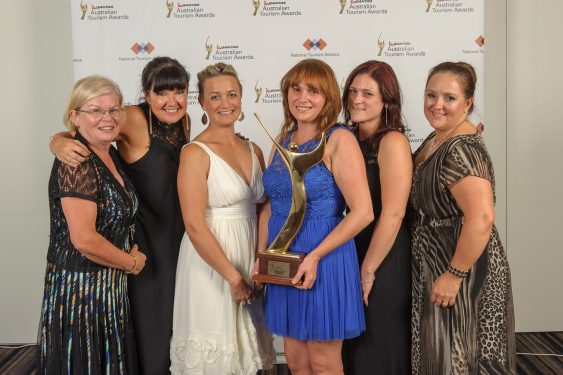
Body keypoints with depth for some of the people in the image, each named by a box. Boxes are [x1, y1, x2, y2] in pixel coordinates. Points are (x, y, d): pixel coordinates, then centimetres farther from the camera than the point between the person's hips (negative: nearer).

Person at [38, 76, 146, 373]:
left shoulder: (110, 154, 6)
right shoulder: (76, 163, -20)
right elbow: (85, 240, -25)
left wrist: (131, 252, 5)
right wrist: (132, 262, -11)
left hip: (110, 289, 8)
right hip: (81, 289, -8)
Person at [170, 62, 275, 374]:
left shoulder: (253, 150, 8)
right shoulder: (195, 153, -11)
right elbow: (195, 226, -17)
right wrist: (233, 276, -15)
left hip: (250, 257, 6)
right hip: (211, 260, -6)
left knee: (243, 346, 16)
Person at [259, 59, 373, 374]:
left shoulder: (339, 140, -11)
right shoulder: (283, 140, 9)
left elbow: (363, 212, -17)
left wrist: (315, 256, -19)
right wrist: (261, 255, 3)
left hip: (324, 259, -6)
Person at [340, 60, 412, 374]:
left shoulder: (393, 142, -16)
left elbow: (392, 214, -21)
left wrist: (368, 270, -16)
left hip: (384, 261, -7)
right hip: (352, 253, 7)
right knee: (353, 349, 20)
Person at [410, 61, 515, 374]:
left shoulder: (462, 149, -23)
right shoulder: (435, 140, 6)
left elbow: (481, 218, -32)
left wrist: (454, 276, -26)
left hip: (462, 272, -9)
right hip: (433, 264, 9)